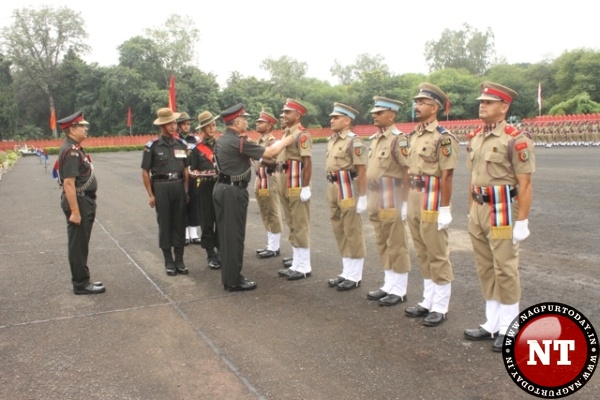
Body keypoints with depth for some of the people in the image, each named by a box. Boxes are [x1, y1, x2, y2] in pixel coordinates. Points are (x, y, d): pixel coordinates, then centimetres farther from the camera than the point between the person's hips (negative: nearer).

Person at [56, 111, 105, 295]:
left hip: (84, 200, 10)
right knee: (78, 245, -1)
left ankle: (82, 280, 27)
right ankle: (80, 284, 9)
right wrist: (75, 211, -25)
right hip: (78, 201, -10)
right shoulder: (71, 151, -20)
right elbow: (68, 183, -25)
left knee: (81, 244, 17)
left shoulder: (75, 148, 12)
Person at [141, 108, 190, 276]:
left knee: (179, 223, 7)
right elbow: (145, 172, -3)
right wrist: (150, 195, -6)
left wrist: (186, 190, 8)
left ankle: (179, 259, 17)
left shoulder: (181, 144, 7)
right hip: (161, 187, -3)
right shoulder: (152, 146, -5)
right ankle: (169, 261, 14)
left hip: (179, 186, 3)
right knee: (164, 224, 4)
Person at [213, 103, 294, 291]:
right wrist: (286, 141, 1)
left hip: (222, 188, 10)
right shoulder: (238, 141, -17)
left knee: (226, 234, 13)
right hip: (234, 191, -10)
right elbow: (269, 153, -15)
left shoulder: (222, 140, 12)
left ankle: (229, 277, 22)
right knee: (234, 236, -2)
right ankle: (234, 281, 5)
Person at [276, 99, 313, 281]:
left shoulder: (302, 134, -13)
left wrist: (305, 187, -22)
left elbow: (307, 163, -18)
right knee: (292, 226, 14)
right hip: (285, 186, 10)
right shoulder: (285, 133, 15)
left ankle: (304, 267, 7)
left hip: (297, 186, -9)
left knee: (300, 226, -2)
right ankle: (296, 264, 22)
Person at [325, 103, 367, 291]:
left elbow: (362, 171, -16)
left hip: (348, 189, -9)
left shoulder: (354, 141, -12)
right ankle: (346, 272, 24)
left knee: (353, 233, 0)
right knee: (339, 232, 13)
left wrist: (362, 197, -18)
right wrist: (331, 191, 18)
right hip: (333, 188, 9)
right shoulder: (332, 140, 13)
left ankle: (355, 276, 9)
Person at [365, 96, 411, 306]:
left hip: (392, 202, -8)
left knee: (396, 246, 2)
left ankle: (399, 290, 12)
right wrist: (368, 199, 17)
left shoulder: (399, 139, -12)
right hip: (376, 202, 8)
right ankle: (389, 285, 25)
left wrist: (405, 202, -18)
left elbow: (407, 173, -16)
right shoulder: (374, 139, 13)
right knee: (383, 245, 14)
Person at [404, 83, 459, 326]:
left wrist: (444, 209, -18)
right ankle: (428, 301, 27)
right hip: (414, 199, 8)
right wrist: (408, 201, 16)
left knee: (437, 255, 2)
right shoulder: (413, 136, 12)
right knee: (422, 254, 15)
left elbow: (446, 176, -16)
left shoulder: (443, 137, -13)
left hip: (432, 201, -8)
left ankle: (440, 307, 14)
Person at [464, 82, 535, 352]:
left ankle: (508, 328, 17)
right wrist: (471, 211, 15)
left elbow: (525, 184, -14)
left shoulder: (515, 139, -12)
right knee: (485, 269, 13)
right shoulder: (475, 137, 10)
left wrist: (522, 221, -16)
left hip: (502, 211, -7)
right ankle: (492, 323, 26)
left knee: (505, 270, 2)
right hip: (478, 211, 7)